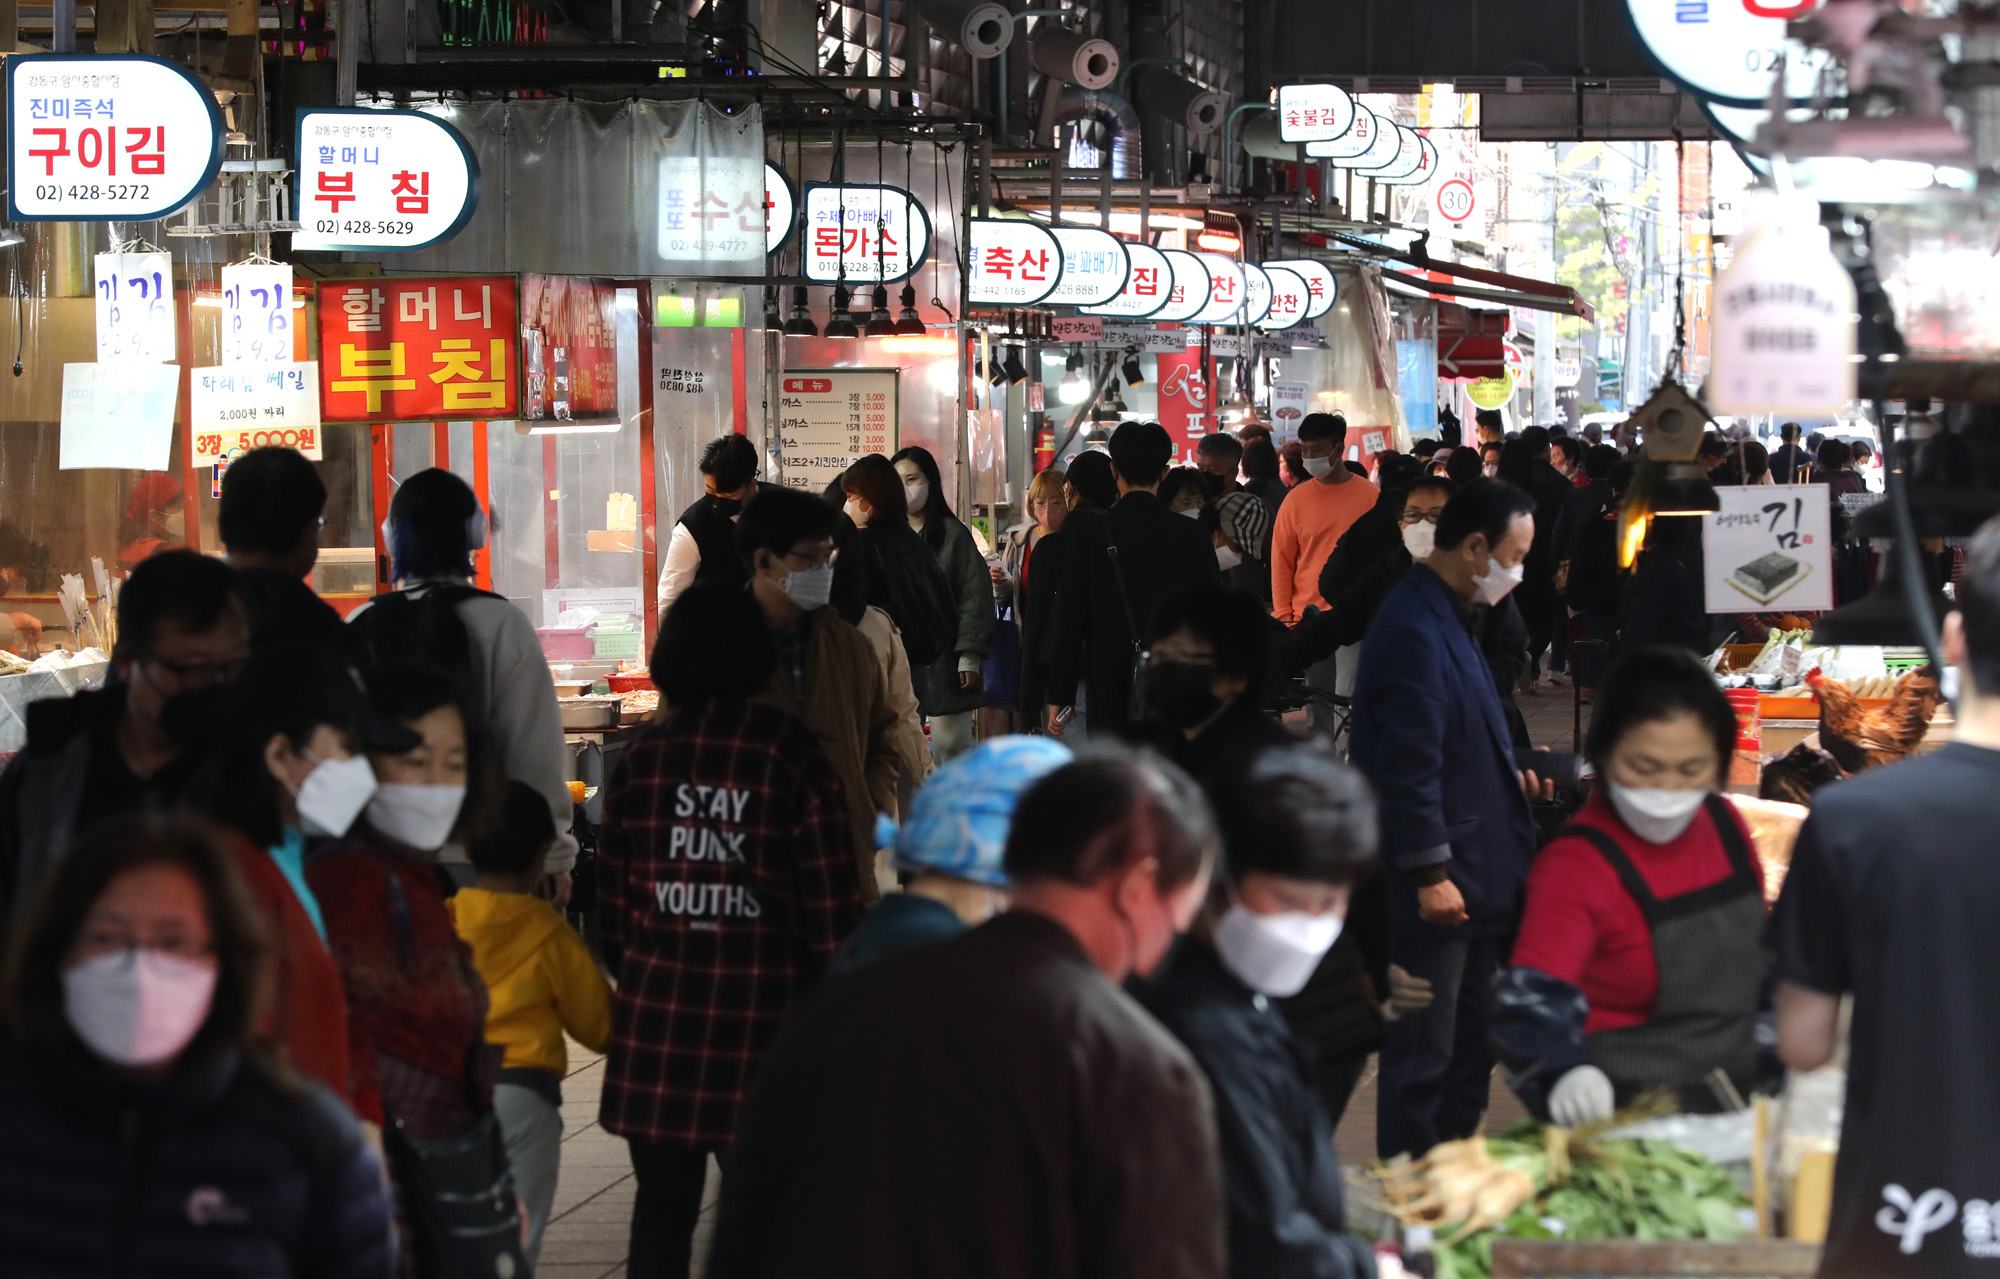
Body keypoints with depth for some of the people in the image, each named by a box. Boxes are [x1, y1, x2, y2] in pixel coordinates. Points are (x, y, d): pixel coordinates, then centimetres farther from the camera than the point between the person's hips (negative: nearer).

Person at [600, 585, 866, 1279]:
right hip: (766, 1012, -2)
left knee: (663, 1205, 10)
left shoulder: (641, 759, 4)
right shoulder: (794, 758, -5)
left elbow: (614, 904, 7)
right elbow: (831, 909, -6)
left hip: (658, 1016, 3)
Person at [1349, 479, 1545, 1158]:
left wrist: (1508, 776, 17)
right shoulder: (1414, 631, -20)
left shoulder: (1448, 619, 14)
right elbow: (1408, 766, -22)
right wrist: (1431, 873, -22)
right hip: (1440, 885, -11)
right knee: (1423, 1057, -2)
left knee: (1470, 1050, 18)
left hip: (1476, 871, 11)